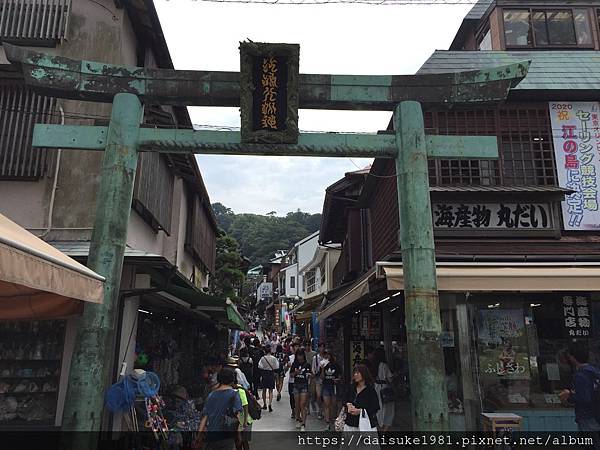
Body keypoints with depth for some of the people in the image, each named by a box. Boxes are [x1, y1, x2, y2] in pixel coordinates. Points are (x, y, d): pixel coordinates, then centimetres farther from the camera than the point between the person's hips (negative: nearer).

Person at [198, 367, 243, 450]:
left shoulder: (211, 395, 9)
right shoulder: (234, 393, -4)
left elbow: (204, 416, 8)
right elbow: (237, 414, -12)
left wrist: (199, 434, 11)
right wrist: (239, 431, -11)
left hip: (210, 435, 4)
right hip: (226, 434, -4)